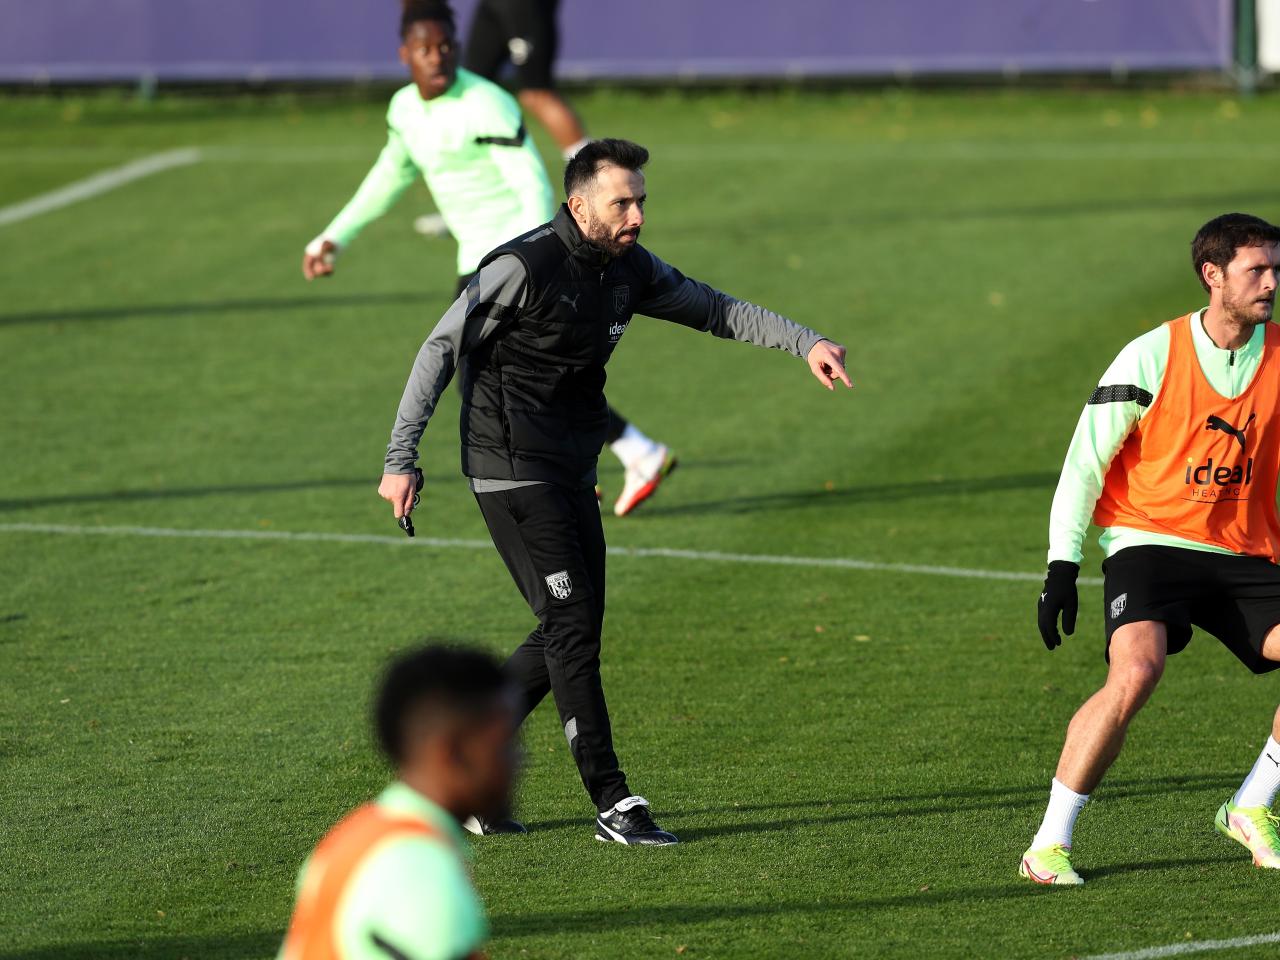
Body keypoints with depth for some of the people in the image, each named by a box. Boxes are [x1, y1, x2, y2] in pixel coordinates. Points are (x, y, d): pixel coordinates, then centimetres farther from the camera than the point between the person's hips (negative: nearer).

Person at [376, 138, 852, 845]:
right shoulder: (523, 268, -17)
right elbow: (441, 350, -12)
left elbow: (714, 310, 15)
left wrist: (805, 343, 2)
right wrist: (401, 459, -15)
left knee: (573, 629, 8)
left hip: (571, 470, 9)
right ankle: (612, 803, -9)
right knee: (572, 626, -11)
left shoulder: (630, 269, 5)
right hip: (512, 467, -9)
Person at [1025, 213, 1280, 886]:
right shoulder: (1154, 356, -9)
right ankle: (1049, 843, -18)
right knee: (1136, 670, -29)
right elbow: (1085, 459, -5)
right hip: (1150, 543, -4)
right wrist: (1062, 565, -11)